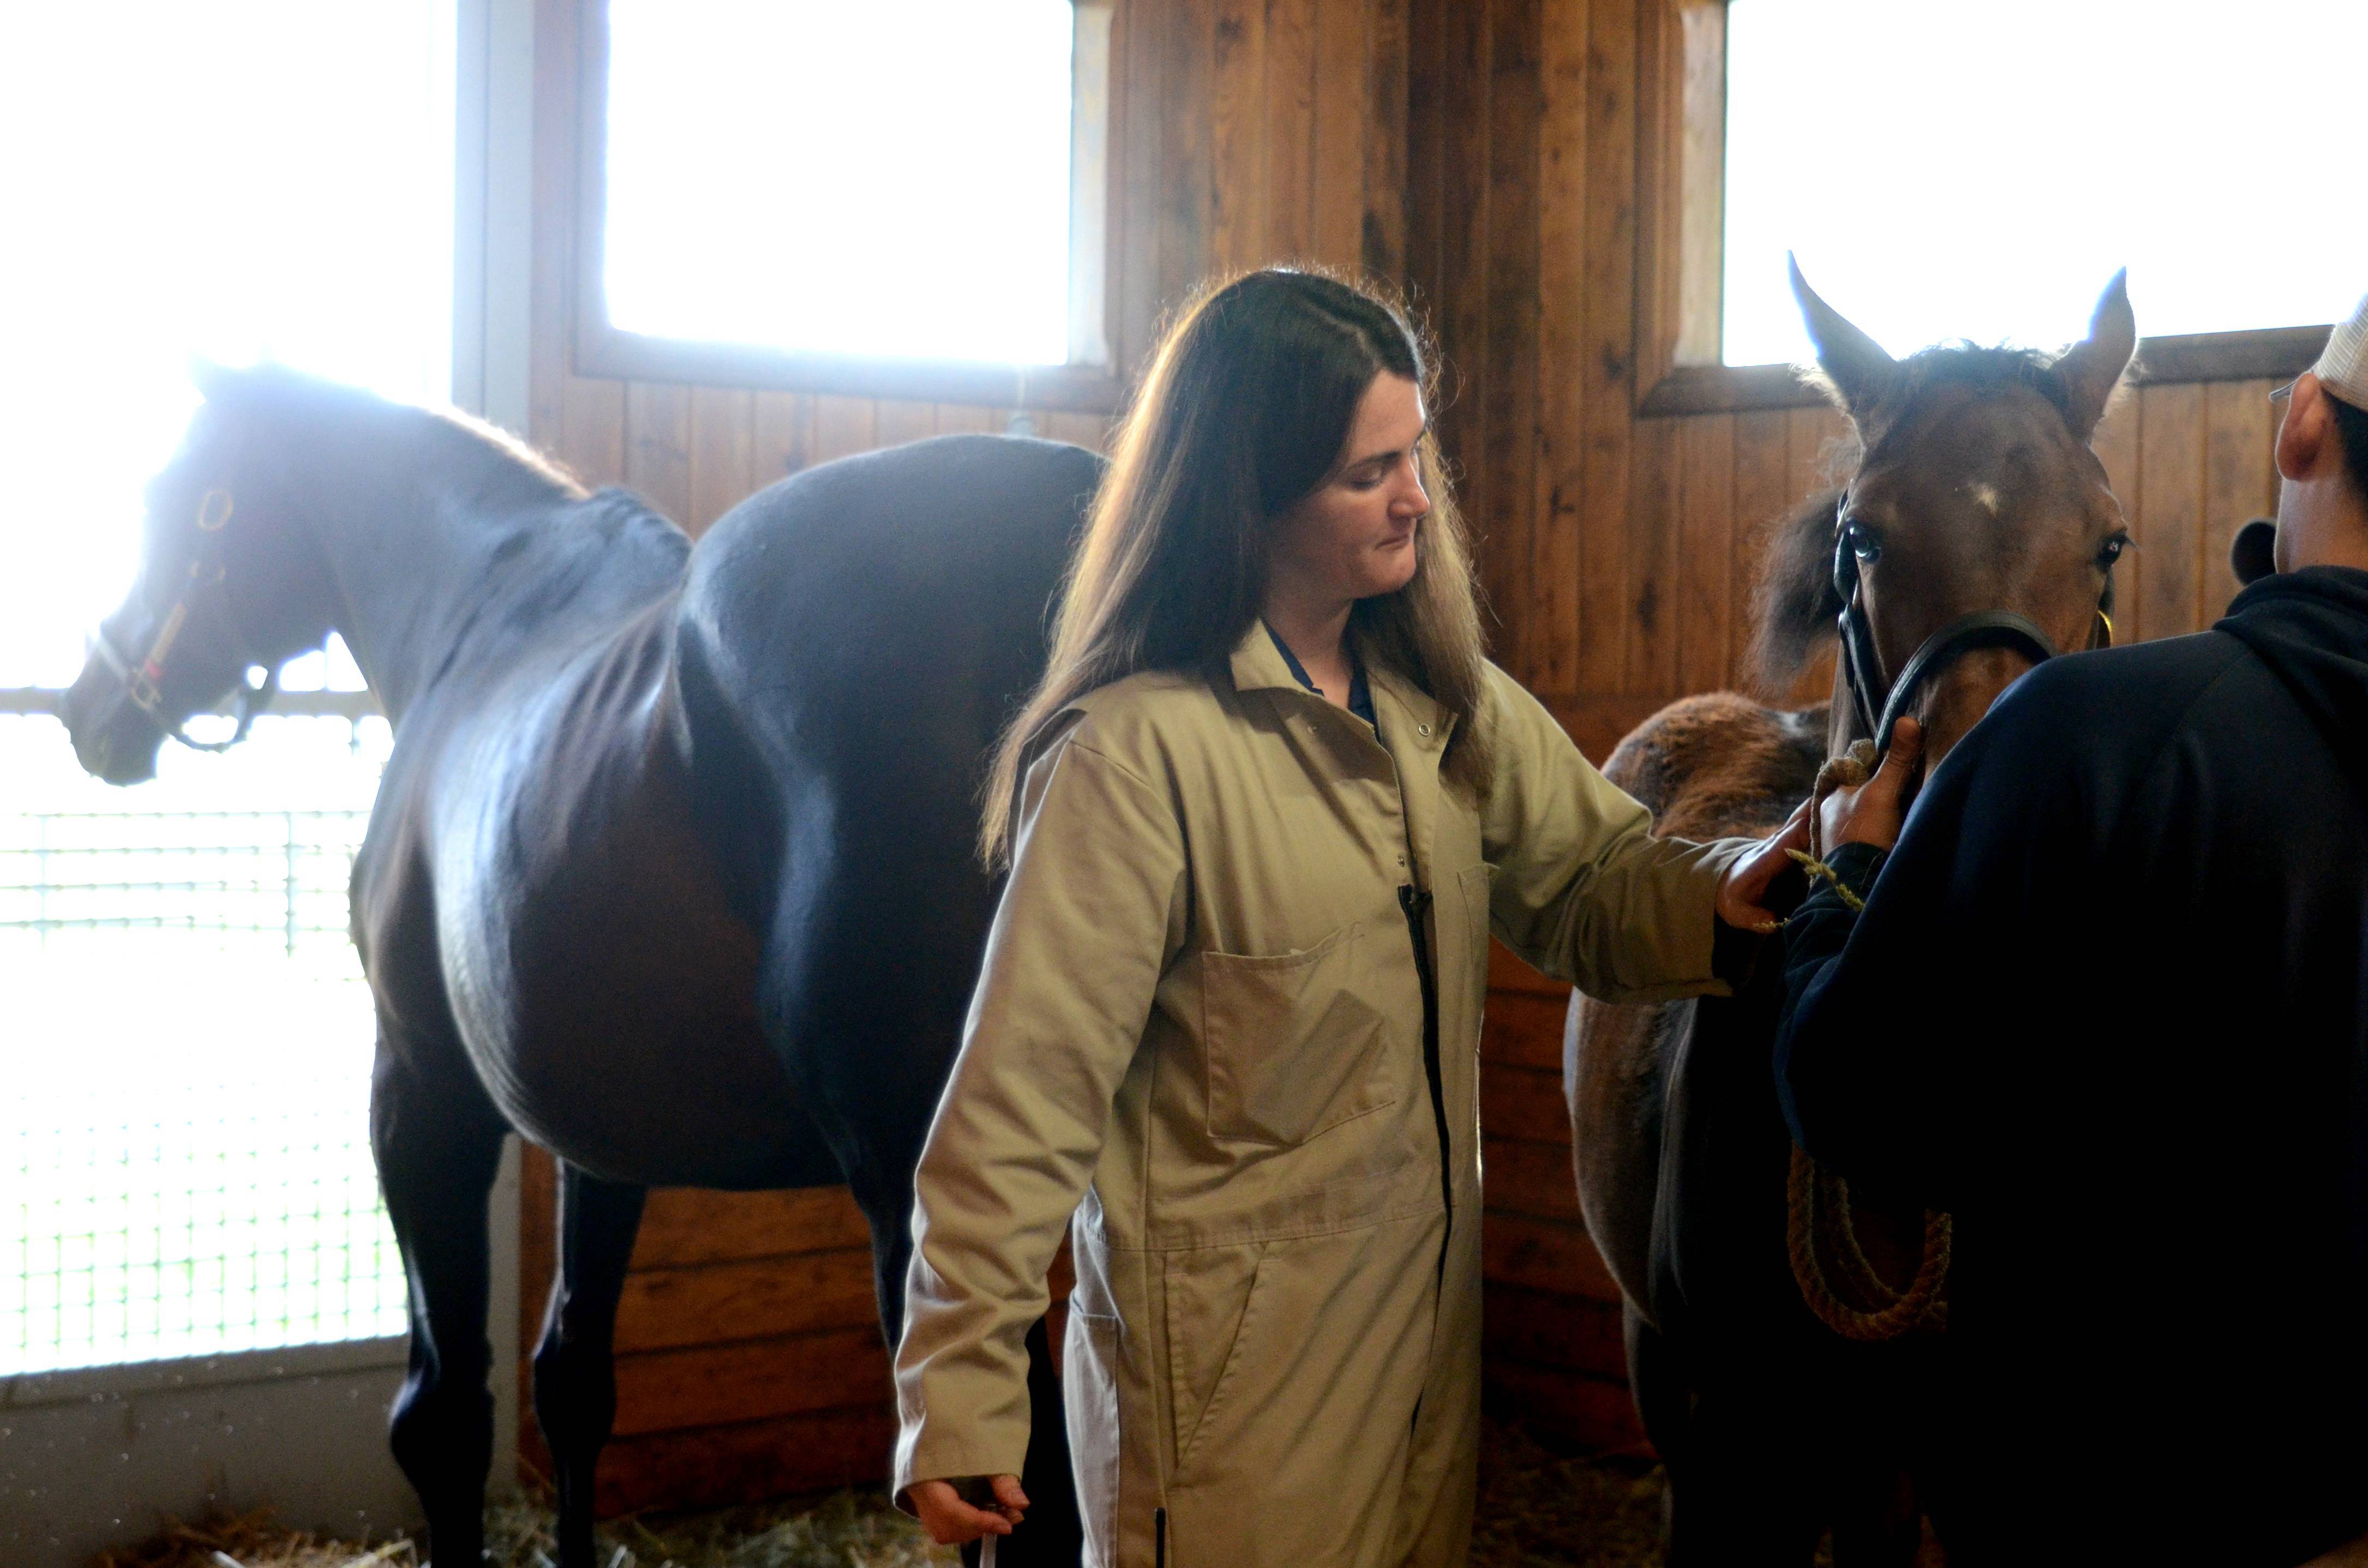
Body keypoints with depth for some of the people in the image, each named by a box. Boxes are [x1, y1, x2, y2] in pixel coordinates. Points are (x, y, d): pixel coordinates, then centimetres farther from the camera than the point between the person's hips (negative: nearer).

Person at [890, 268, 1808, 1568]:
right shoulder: (1136, 754, -20)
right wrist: (961, 1407, -21)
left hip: (1431, 1314, 7)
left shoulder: (1446, 703, 4)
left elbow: (1588, 885, 7)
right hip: (1232, 1363, -7)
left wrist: (1719, 897, -16)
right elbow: (1027, 1092, -21)